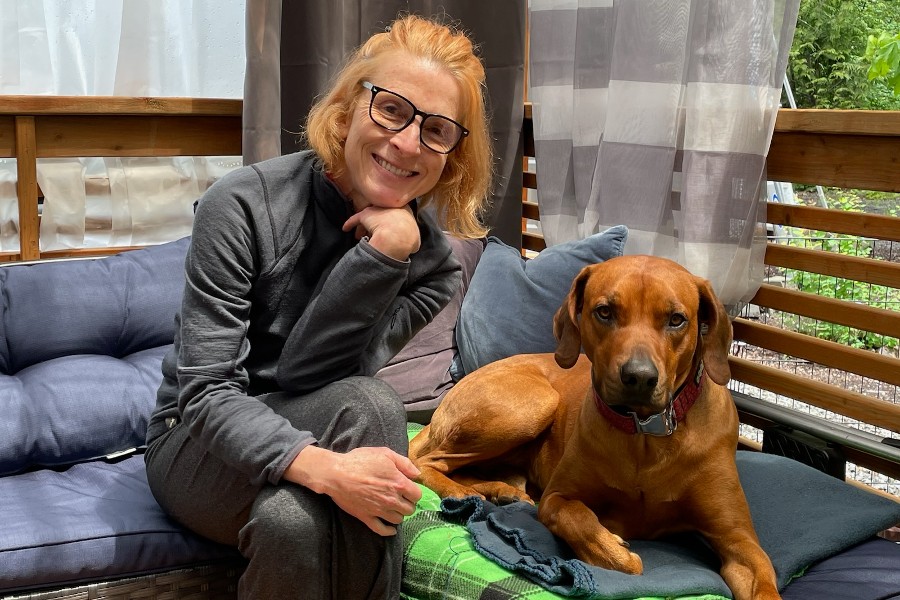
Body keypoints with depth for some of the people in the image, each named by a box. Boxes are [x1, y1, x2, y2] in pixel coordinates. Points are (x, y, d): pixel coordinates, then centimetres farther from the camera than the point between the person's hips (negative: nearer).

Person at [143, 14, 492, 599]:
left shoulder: (431, 265, -7)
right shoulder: (245, 204, -17)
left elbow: (307, 378, -19)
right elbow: (207, 391, -22)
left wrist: (388, 249, -31)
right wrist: (324, 467, -40)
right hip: (199, 447, -2)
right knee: (368, 405, -33)